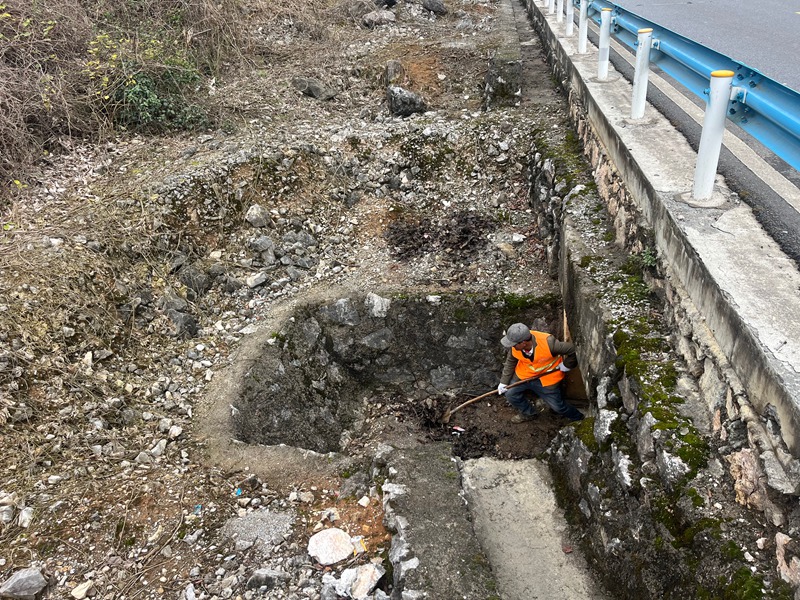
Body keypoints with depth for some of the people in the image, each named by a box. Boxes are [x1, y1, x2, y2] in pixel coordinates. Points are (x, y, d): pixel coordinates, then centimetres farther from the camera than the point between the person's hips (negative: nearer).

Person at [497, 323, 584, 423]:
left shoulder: (548, 343, -39)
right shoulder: (514, 346, -24)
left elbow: (572, 349, -27)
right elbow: (510, 362, -5)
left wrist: (567, 365, -13)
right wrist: (504, 382, -5)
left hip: (548, 378, -4)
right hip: (524, 373, 4)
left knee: (557, 406, 4)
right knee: (510, 394, -2)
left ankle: (579, 419, 36)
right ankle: (529, 413, 28)